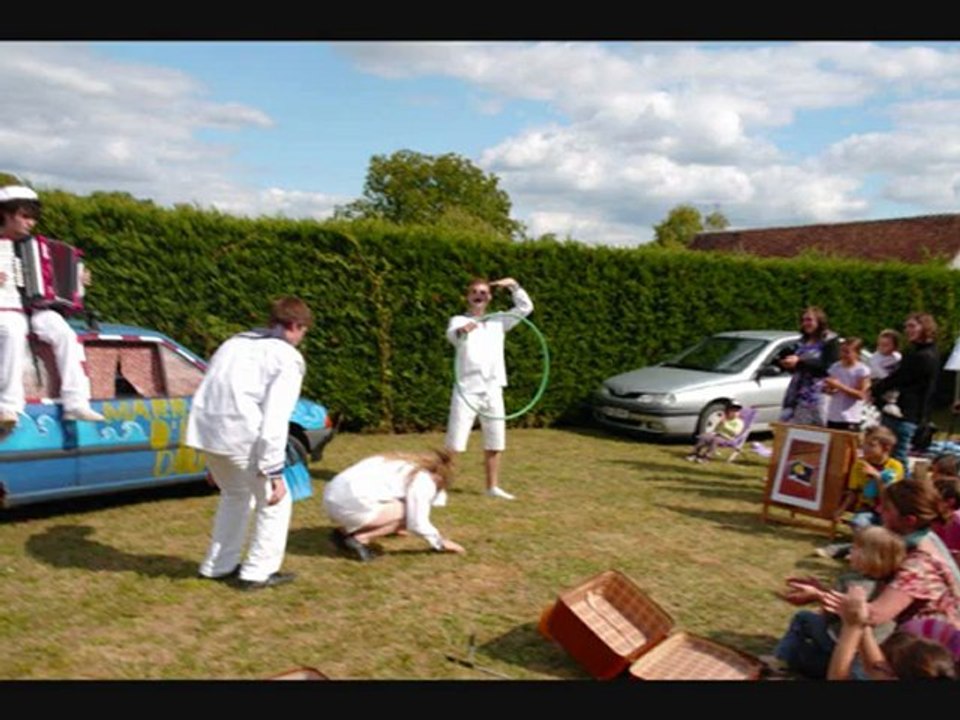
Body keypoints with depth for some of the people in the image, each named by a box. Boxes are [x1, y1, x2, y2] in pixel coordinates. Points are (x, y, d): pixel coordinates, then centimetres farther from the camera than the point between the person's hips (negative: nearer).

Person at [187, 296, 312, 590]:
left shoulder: (234, 343, 22)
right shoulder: (287, 357, -1)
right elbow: (275, 418, -12)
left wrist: (212, 460, 25)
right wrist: (274, 470, -11)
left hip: (206, 431, 8)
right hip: (241, 437, -8)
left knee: (235, 494, 29)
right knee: (275, 501, 12)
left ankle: (218, 565, 34)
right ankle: (258, 572, 15)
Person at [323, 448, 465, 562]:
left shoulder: (406, 465, 24)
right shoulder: (423, 480, -2)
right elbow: (418, 524, -7)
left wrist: (392, 526, 55)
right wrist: (441, 543, 9)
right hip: (351, 502, -9)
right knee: (408, 514, 1)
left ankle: (344, 532, 13)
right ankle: (359, 539, -6)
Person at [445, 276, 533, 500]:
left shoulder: (498, 321, 13)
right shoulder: (459, 320, -2)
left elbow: (526, 308, 7)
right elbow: (451, 334, -26)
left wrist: (514, 286, -7)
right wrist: (462, 330, -50)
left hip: (492, 391, 5)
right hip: (466, 391, -5)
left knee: (495, 443, 14)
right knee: (454, 444, -9)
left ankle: (493, 487, 27)